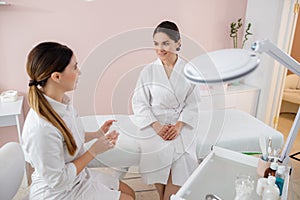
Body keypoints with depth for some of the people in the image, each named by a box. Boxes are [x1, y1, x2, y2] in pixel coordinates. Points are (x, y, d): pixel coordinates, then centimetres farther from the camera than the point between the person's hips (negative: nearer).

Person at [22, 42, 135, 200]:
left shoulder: (62, 102, -9)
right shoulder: (41, 127, -35)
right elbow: (57, 181, -25)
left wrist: (97, 134, 0)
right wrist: (94, 151, -22)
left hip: (78, 176, 7)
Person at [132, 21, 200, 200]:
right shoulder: (148, 71, -4)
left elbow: (192, 103, 0)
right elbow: (139, 103, -3)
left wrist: (179, 125, -14)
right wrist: (157, 126, -14)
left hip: (181, 127, 1)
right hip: (155, 128, 0)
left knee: (179, 170, -15)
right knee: (159, 168, -12)